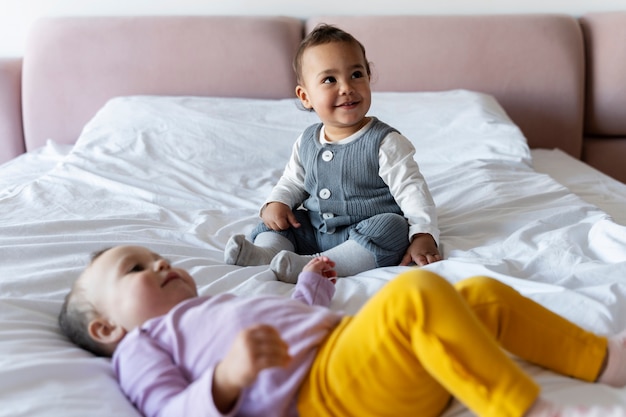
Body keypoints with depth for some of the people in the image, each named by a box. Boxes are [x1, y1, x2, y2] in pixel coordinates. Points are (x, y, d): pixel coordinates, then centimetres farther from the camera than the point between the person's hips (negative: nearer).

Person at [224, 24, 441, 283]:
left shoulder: (385, 142, -10)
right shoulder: (306, 142, 6)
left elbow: (412, 191, -12)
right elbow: (292, 183, 19)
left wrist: (424, 235, -23)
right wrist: (276, 203, -2)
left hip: (368, 240, -5)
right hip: (314, 232, 6)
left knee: (391, 227, -33)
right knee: (271, 224, 0)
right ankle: (265, 254, -31)